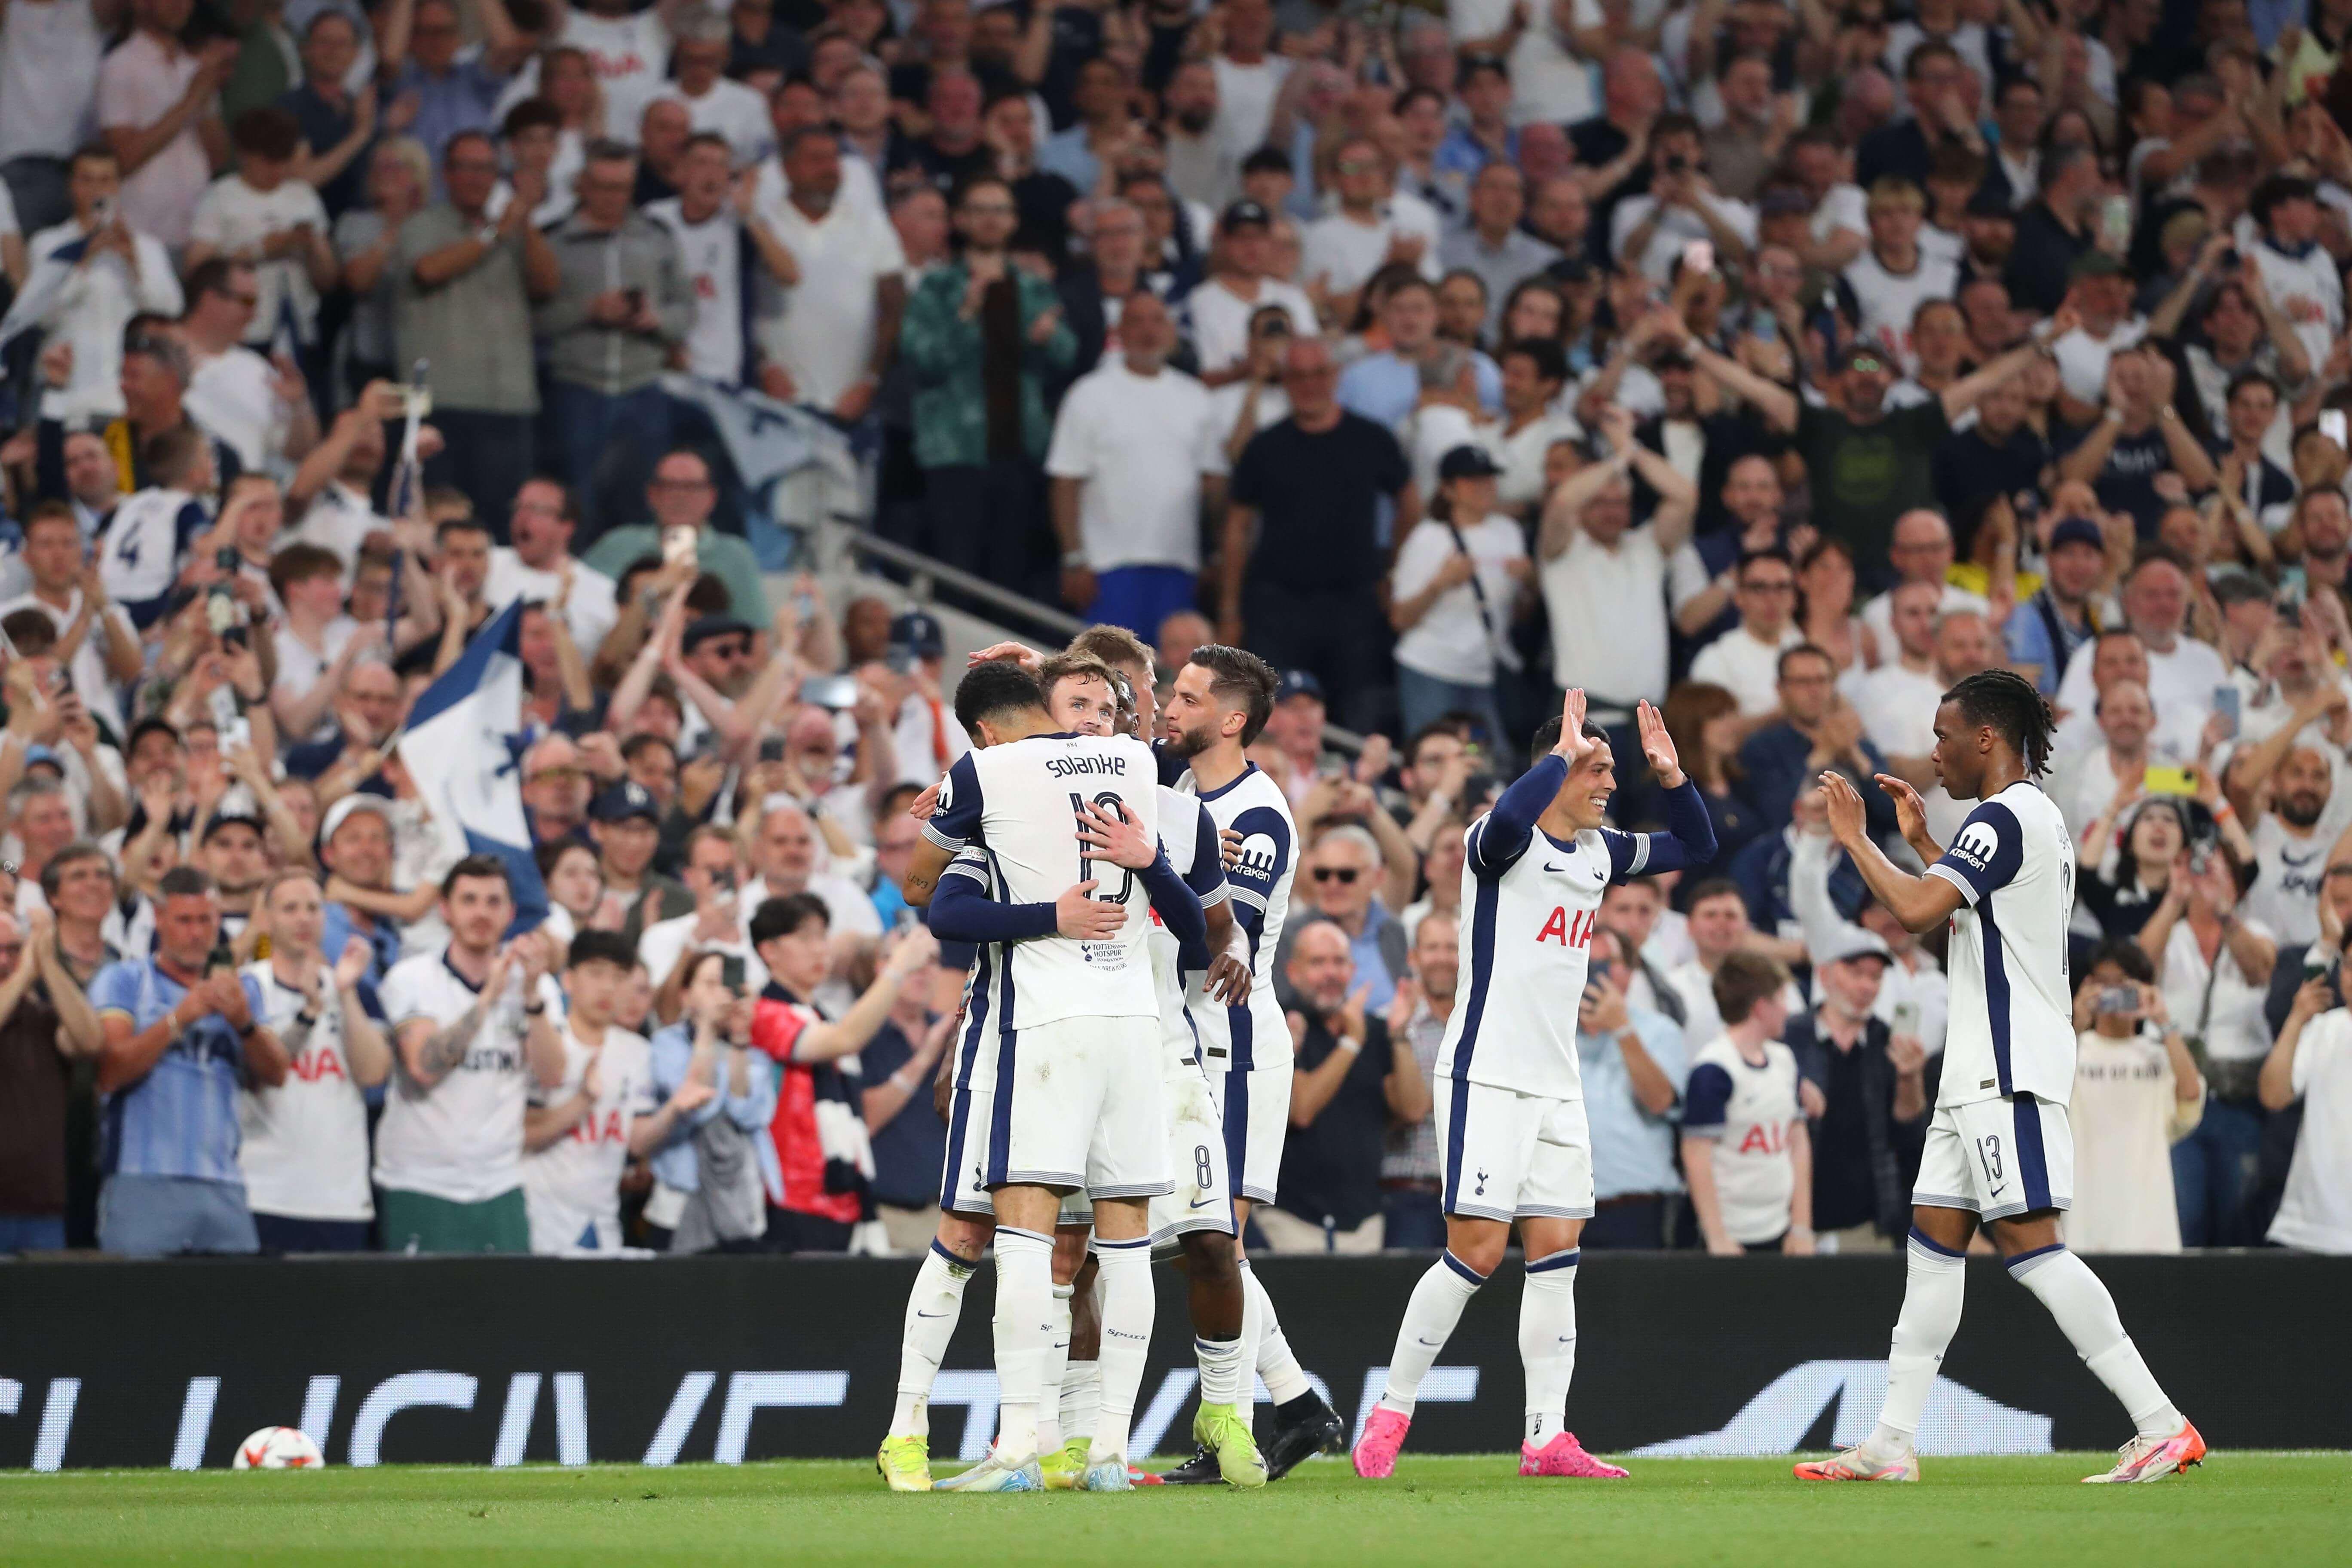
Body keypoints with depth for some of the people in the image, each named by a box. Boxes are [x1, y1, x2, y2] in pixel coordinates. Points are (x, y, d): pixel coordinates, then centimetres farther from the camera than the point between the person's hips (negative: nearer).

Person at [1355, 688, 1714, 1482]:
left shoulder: (1599, 851, 13)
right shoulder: (1500, 841, -10)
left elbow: (1696, 847, 24)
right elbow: (1510, 820, -35)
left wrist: (1671, 773, 8)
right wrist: (1564, 753, -25)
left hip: (1557, 1083, 8)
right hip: (1486, 1077, -8)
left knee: (1556, 1252, 3)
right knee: (1476, 1249, -11)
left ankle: (1546, 1439, 3)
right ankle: (1389, 1416, 0)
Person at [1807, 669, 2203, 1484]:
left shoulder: (2004, 818, -13)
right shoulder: (2039, 820, 20)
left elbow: (1917, 909, -24)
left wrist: (1852, 836, -10)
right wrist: (1919, 840, 31)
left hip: (2009, 1072, -11)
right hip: (1982, 1073, 11)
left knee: (2028, 1242, -14)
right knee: (1934, 1236, 9)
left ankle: (2163, 1425, -18)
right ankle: (1893, 1442, 10)